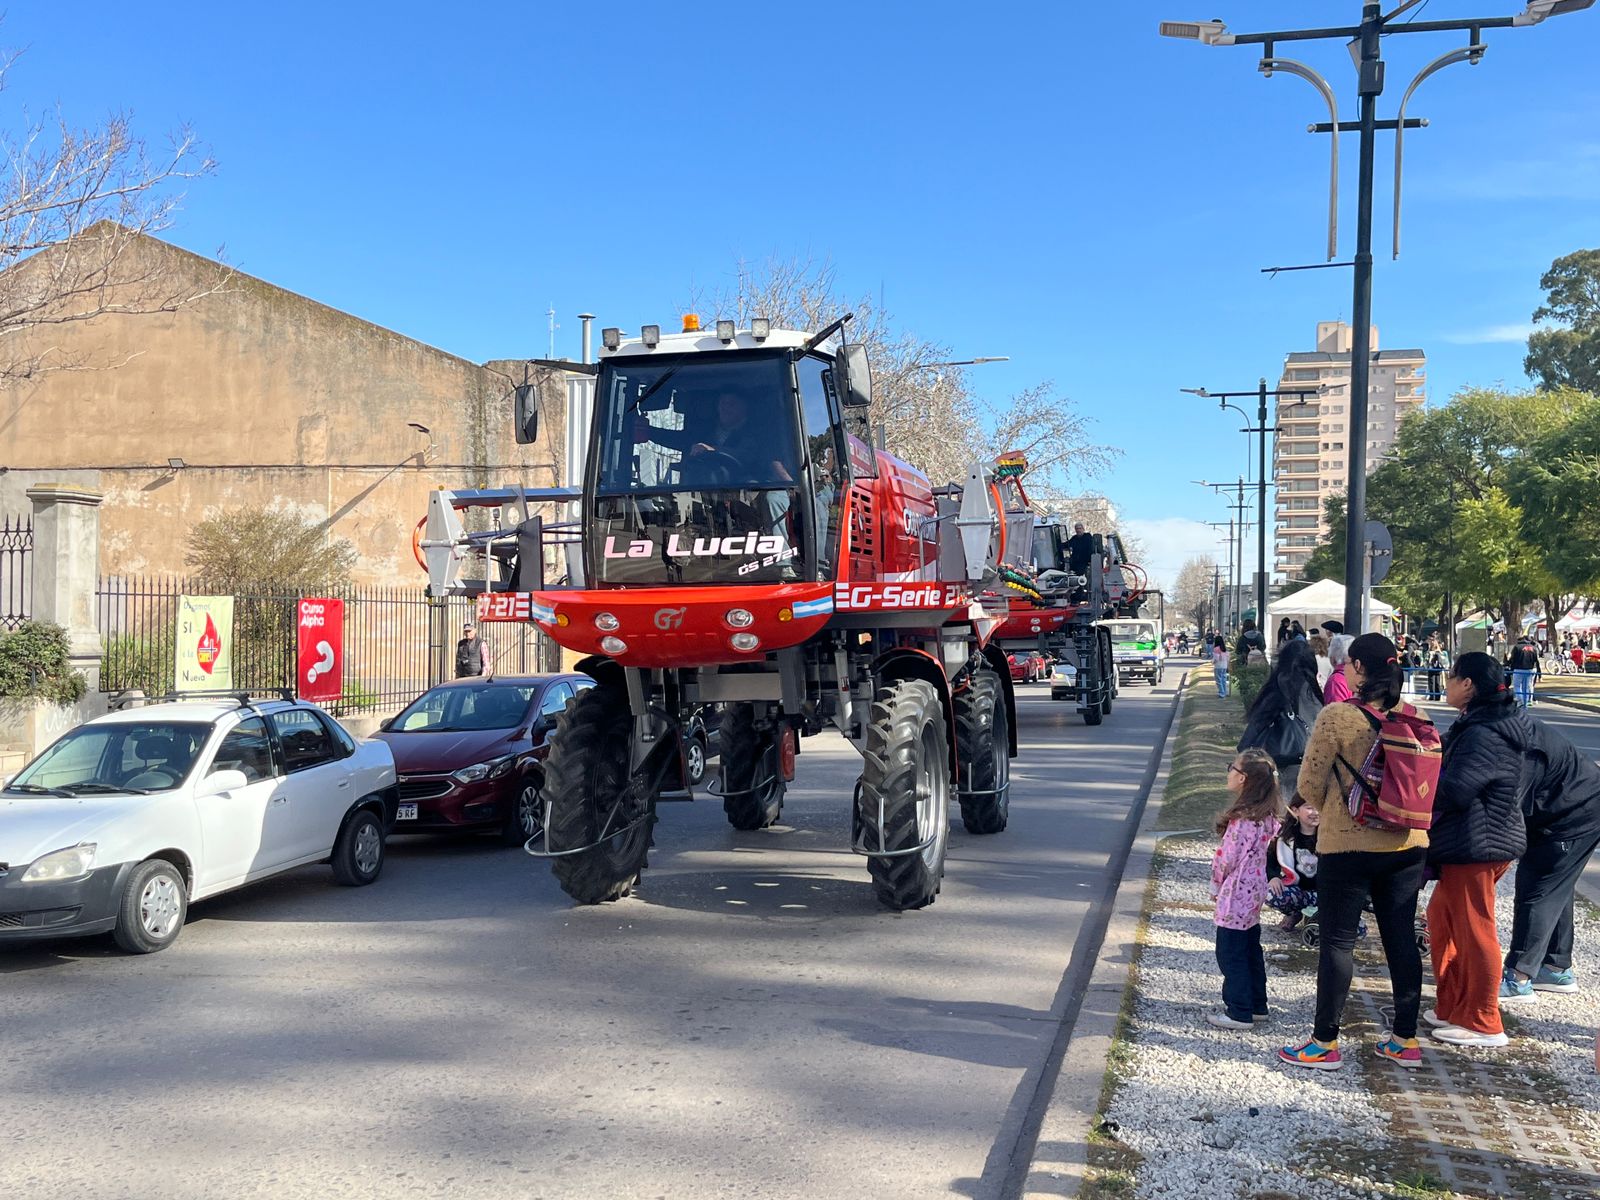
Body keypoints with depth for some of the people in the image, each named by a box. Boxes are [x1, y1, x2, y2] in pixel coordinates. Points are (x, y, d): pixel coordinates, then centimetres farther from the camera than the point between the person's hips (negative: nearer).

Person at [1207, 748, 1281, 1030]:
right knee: (1251, 950, 18)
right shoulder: (1266, 815, 3)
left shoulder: (1243, 818, -24)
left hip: (1236, 894, -9)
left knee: (1230, 953, 2)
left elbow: (1227, 858, -19)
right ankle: (1256, 1005, 28)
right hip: (1255, 892, 9)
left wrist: (1216, 884, -1)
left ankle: (1239, 1013, 8)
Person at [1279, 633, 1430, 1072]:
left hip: (1348, 845, -5)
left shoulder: (1337, 716, -15)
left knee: (1337, 941, 4)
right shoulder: (1413, 716, 0)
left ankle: (1325, 1044, 11)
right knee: (1401, 938, 14)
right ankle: (1406, 1040, 22)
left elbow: (1310, 783, -11)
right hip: (1408, 843, 5)